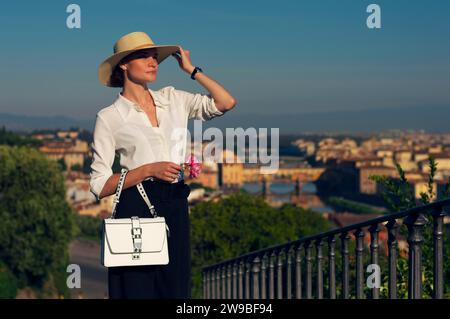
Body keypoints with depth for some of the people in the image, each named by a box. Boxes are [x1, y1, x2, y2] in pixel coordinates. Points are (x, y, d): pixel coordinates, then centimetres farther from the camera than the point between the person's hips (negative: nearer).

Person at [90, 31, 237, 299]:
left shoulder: (173, 99, 12)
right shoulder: (109, 117, -1)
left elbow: (227, 102, 1)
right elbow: (100, 186, -5)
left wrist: (192, 70, 6)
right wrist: (148, 169, -15)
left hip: (176, 209, 4)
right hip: (136, 209, -4)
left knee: (175, 289, 7)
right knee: (138, 289, -2)